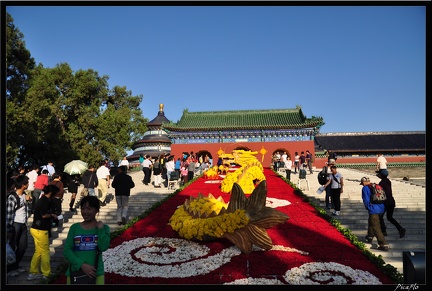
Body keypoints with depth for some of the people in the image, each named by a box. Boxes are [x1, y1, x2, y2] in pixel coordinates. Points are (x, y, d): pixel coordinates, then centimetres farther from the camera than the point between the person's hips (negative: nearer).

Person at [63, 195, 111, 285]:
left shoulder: (103, 227, 0)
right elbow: (67, 251, -3)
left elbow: (103, 247, -14)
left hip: (96, 273, -1)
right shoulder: (74, 227, 3)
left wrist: (100, 229, -13)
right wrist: (82, 265, -13)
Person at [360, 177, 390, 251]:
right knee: (371, 222, 28)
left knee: (376, 228, -2)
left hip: (374, 210, -8)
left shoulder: (365, 188, -7)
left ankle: (384, 245, -5)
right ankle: (370, 237, 44)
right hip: (382, 209, 8)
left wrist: (368, 207, 9)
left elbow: (366, 200, -10)